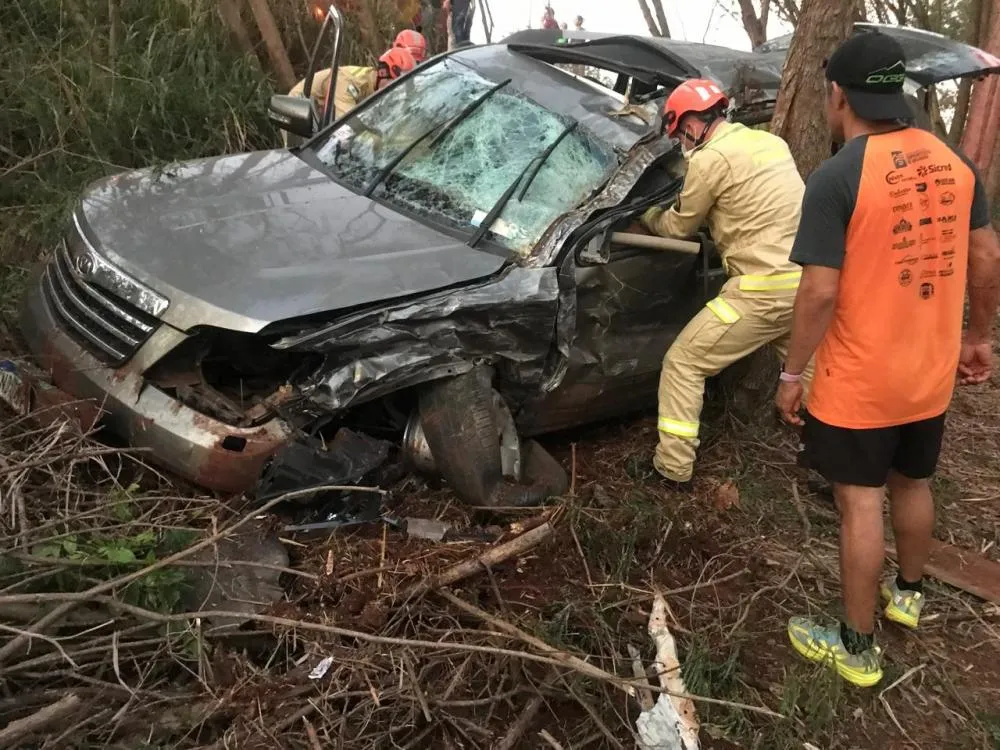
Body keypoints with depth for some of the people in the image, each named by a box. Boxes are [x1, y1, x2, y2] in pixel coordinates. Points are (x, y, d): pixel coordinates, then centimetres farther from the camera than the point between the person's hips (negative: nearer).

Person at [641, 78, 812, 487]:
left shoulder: (711, 157, -9)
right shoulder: (771, 142, 14)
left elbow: (679, 227, 4)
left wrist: (647, 213, 23)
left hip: (764, 289, -8)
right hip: (806, 280, 8)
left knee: (683, 363, 3)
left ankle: (672, 467, 8)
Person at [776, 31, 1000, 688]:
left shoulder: (837, 177, -20)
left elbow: (820, 292, -22)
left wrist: (792, 372, -10)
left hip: (859, 382, -6)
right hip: (931, 374, 7)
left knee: (861, 504, 5)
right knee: (913, 484, 24)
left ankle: (857, 649, 19)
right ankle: (910, 594, 47)